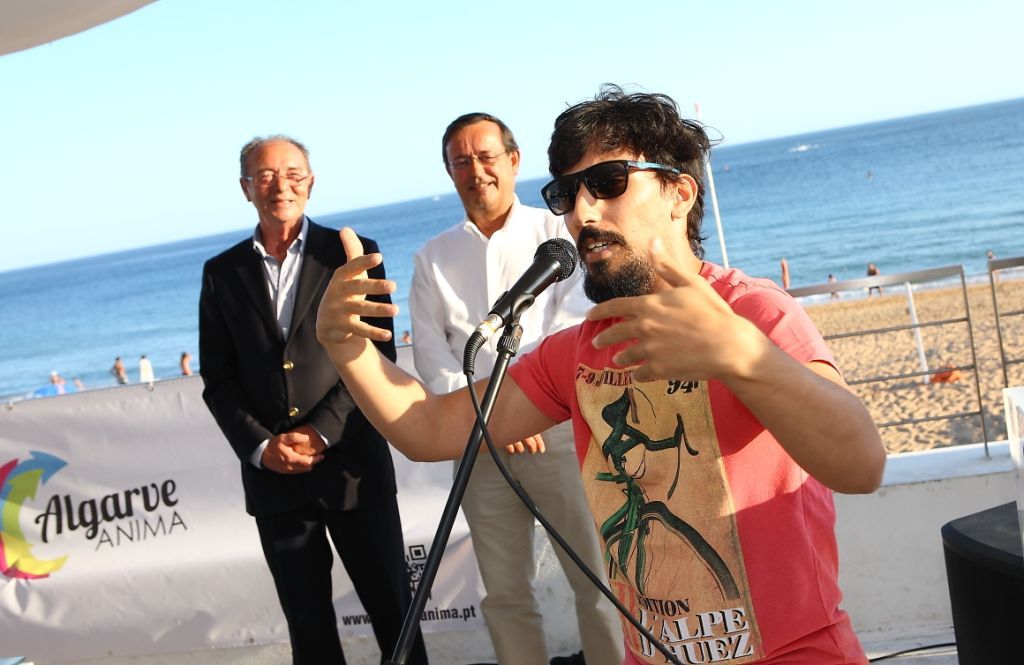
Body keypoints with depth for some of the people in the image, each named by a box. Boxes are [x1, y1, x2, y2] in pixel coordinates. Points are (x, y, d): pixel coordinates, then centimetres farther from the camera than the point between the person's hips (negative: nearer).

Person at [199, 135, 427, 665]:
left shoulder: (354, 254, 2)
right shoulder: (222, 274, 9)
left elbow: (377, 358, -3)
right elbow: (218, 380, 7)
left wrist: (322, 432, -12)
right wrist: (261, 447, -7)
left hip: (352, 464, -2)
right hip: (272, 476, 2)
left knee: (391, 605, 5)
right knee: (307, 621, 10)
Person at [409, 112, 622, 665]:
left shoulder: (555, 234, 5)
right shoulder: (432, 258, 13)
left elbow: (572, 324, -7)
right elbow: (430, 352, 4)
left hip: (556, 428, -3)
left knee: (596, 580, -3)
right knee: (506, 594, 7)